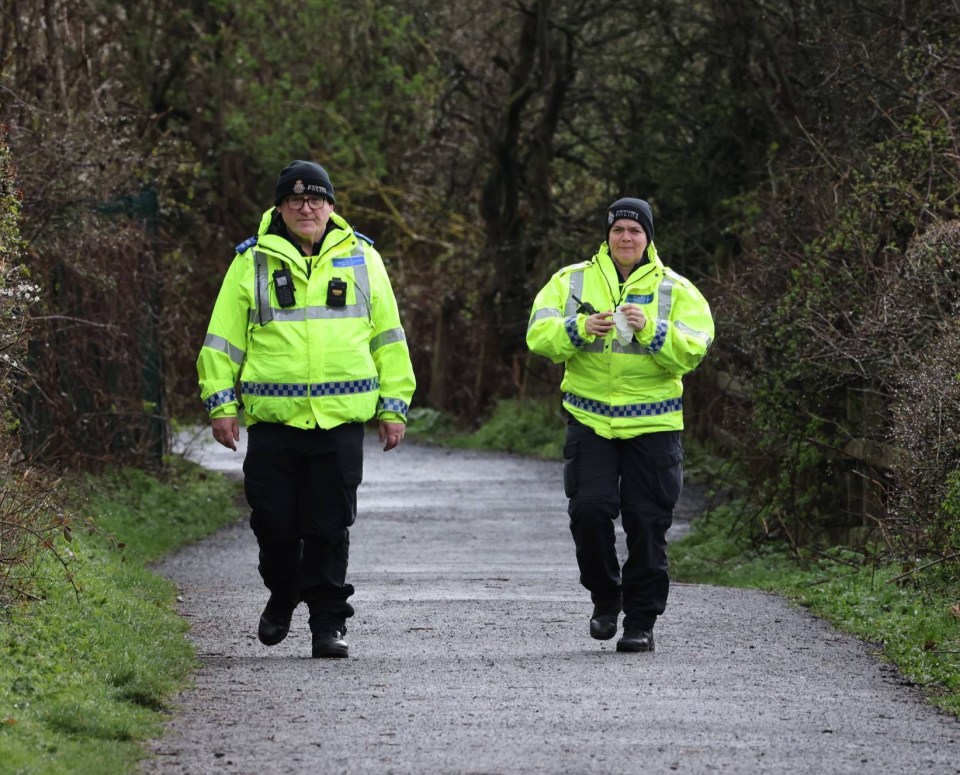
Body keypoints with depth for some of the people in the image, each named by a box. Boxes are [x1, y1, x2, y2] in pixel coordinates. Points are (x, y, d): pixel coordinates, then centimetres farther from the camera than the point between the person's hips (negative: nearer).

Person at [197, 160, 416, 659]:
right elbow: (223, 340, 8)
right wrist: (220, 404, 0)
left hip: (340, 420, 0)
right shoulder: (253, 262, 6)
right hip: (272, 418, 0)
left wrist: (394, 407, 8)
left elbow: (388, 338, 13)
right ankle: (282, 597, 27)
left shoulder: (361, 259, 10)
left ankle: (328, 623, 6)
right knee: (275, 523, 1)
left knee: (330, 528, -1)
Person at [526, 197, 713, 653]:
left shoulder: (675, 290, 4)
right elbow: (539, 337, -3)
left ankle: (641, 622, 8)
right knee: (589, 509, -10)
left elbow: (692, 352, -7)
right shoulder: (572, 282, 8)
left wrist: (651, 331, -22)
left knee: (647, 522, -1)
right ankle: (605, 597, 13)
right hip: (590, 421, 1)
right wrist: (581, 329, -20)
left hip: (652, 423, -1)